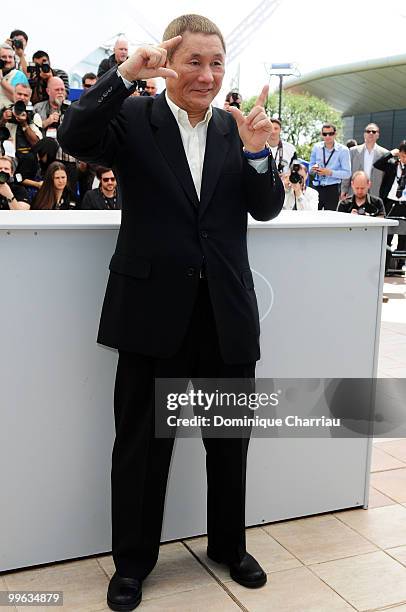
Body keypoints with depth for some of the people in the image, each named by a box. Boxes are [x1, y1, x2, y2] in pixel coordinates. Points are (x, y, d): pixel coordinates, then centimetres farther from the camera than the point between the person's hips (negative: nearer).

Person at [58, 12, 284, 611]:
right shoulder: (134, 118, -2)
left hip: (227, 311, 3)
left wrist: (256, 152, -15)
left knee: (230, 438, 17)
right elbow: (74, 139, -18)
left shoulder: (237, 128, 7)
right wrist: (125, 74, -23)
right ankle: (133, 561, 31)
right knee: (142, 441, 10)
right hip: (155, 308, -3)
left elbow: (268, 208, 2)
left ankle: (229, 544, 40)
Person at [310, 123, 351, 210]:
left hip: (332, 189, -3)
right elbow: (311, 166, 17)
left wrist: (330, 172, -19)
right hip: (316, 187, 3)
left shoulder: (343, 150, -5)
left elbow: (347, 173, -7)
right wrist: (313, 169, -7)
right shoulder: (317, 147, 5)